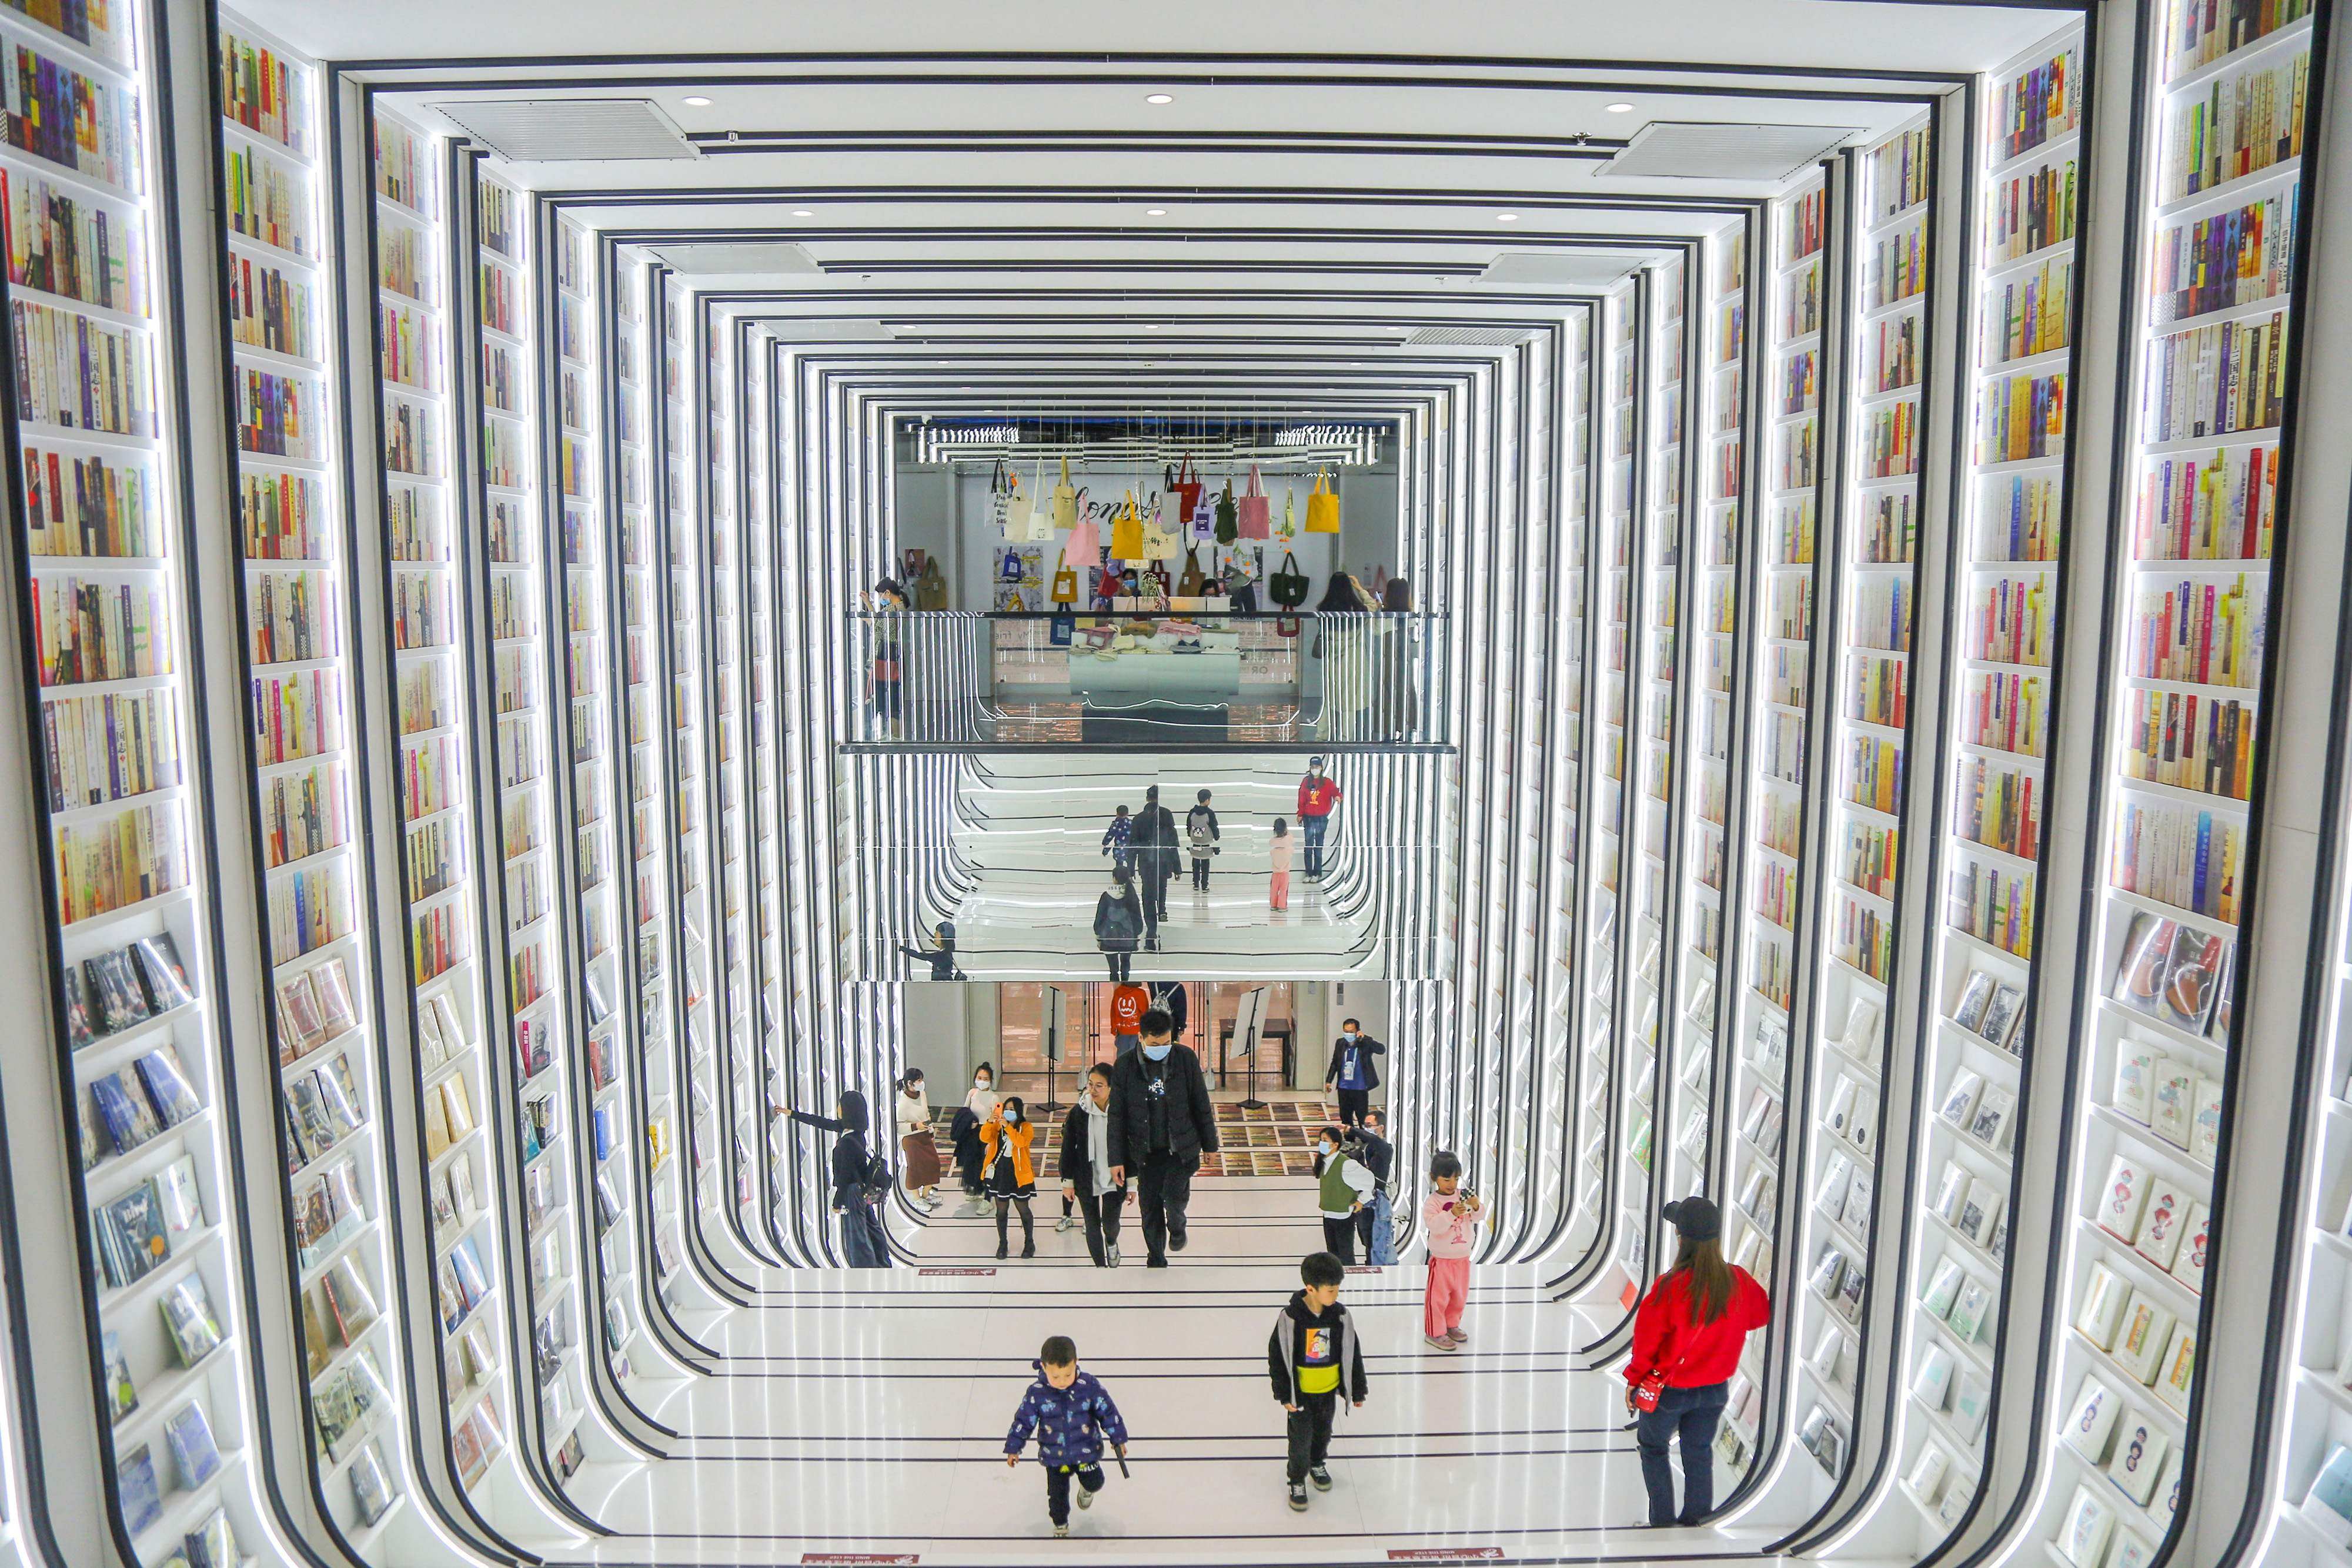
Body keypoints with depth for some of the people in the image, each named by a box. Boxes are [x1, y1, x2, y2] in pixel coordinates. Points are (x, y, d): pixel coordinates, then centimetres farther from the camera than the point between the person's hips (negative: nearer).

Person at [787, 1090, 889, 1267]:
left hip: (852, 1192, -9)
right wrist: (792, 1114, 19)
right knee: (872, 1230, 20)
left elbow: (845, 1174, -21)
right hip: (865, 1191, 9)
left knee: (856, 1236, 2)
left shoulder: (847, 1142, -25)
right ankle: (883, 1265, 33)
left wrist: (837, 1204, -12)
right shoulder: (852, 1129, 1)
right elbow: (824, 1123, 12)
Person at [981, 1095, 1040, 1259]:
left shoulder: (1026, 1127, -7)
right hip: (1000, 1173, 3)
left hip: (1019, 1174, -3)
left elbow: (1022, 1142, -26)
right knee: (1001, 1210, 10)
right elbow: (984, 1138, -12)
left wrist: (1008, 1127, -32)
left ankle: (1029, 1242, 23)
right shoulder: (997, 1126, 4)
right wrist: (989, 1122, -27)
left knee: (1023, 1209, 8)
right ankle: (1002, 1243, 25)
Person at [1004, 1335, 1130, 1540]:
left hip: (1086, 1450, 0)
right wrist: (1013, 1449, -3)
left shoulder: (1089, 1386, -20)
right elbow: (1023, 1421, -7)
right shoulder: (1037, 1393, -20)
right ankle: (1060, 1525, 39)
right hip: (1054, 1455, 0)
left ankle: (1087, 1489, 44)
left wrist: (1118, 1439, -3)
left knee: (1095, 1482, 7)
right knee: (1057, 1494, 9)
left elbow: (1108, 1411, -9)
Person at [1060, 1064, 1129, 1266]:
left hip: (1113, 1180, -1)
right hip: (1086, 1179, 1)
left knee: (1111, 1222, -3)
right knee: (1092, 1225, 9)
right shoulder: (1078, 1112, -9)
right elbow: (1068, 1148, -1)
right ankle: (1101, 1266, 28)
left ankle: (1111, 1242, 34)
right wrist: (1068, 1181, 0)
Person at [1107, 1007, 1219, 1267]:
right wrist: (1117, 1159, -3)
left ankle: (1177, 1227, 16)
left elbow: (1202, 1104, 2)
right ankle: (1156, 1260, 27)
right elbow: (1117, 1116, -3)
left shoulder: (1186, 1058, -7)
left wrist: (1210, 1144, 7)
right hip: (1146, 1151, 1)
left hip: (1182, 1147, -1)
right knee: (1150, 1208, 6)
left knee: (1174, 1196, -18)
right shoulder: (1125, 1066, -7)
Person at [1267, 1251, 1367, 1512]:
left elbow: (1352, 1353, -1)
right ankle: (1297, 1481, 28)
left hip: (1329, 1390, 4)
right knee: (1301, 1439, 7)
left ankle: (1318, 1464, 49)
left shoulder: (1340, 1316, -13)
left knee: (1323, 1432, 23)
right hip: (1300, 1392, -3)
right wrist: (1284, 1394, -11)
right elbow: (1277, 1356, -14)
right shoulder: (1290, 1318, -22)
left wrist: (1357, 1390, 4)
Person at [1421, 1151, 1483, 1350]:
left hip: (1463, 1257, 6)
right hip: (1442, 1259, -6)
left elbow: (1480, 1217, -2)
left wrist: (1476, 1206, -24)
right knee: (1438, 1296, 2)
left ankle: (1452, 1325, 37)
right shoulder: (1432, 1202, -17)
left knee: (1460, 1295, 19)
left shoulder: (1463, 1195, -2)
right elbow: (1434, 1225, -28)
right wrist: (1452, 1214, -40)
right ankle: (1434, 1332, 14)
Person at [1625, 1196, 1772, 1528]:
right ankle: (1696, 1522, 30)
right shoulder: (1738, 1281, -15)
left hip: (1669, 1389, -4)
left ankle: (1663, 1522, 21)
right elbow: (1761, 1314, 7)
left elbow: (1648, 1339, -17)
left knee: (1653, 1447, 19)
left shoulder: (1670, 1286, -28)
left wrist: (1634, 1380, -3)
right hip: (1716, 1389, 4)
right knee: (1699, 1453, 21)